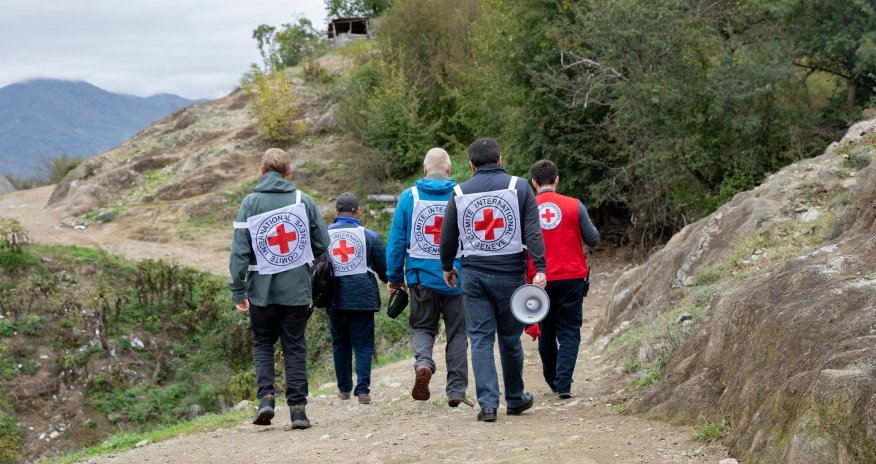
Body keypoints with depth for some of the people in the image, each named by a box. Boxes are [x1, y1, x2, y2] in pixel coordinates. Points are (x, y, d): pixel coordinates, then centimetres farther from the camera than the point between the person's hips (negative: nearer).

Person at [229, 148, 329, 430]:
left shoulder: (250, 203, -3)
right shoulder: (304, 201, 0)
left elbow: (239, 250, -7)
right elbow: (323, 245, 3)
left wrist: (238, 291, -3)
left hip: (262, 290, 0)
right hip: (297, 289, 0)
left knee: (262, 344, 16)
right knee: (295, 348, 8)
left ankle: (266, 396, -2)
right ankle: (298, 407, 4)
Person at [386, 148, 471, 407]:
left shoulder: (409, 197, -1)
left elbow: (396, 240, 2)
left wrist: (394, 276, 10)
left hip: (421, 276, 1)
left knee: (423, 328, 15)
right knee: (457, 332, 10)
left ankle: (423, 363, -14)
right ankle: (456, 390, 9)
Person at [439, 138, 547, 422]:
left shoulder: (460, 193, 5)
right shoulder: (519, 187, 0)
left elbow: (447, 237, 10)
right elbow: (532, 232, -9)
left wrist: (447, 268, 26)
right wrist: (540, 268, -13)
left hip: (474, 276, 1)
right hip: (510, 274, 0)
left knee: (480, 340, 2)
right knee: (510, 339, 12)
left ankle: (488, 404, -6)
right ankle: (515, 400, 25)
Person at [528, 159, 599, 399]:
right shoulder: (574, 206, -4)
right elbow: (593, 240, 1)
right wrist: (587, 225, 20)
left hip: (539, 280, 1)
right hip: (571, 278, -1)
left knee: (546, 333, 17)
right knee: (569, 332, 4)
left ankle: (552, 380, 28)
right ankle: (563, 384, -10)